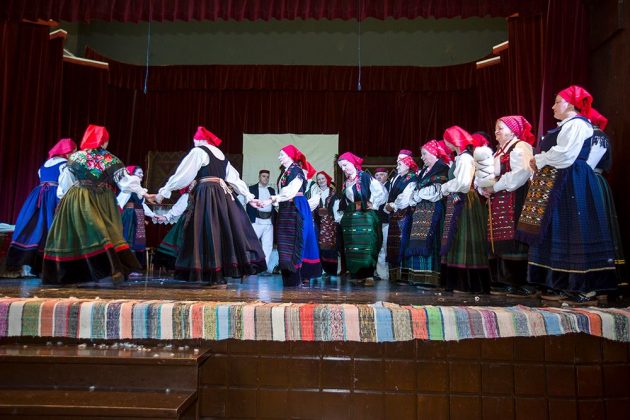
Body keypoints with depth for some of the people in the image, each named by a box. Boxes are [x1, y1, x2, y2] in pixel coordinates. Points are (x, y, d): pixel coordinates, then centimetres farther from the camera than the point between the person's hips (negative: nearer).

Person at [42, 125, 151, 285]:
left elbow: (65, 182, 5)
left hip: (77, 201, 0)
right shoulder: (110, 160, -1)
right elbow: (125, 179, -2)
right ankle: (115, 268, -7)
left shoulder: (75, 157, 1)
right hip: (102, 202, 0)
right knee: (104, 232, 2)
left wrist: (62, 198, 18)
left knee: (75, 234, 6)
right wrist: (143, 193, 3)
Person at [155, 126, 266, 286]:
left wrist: (164, 191, 2)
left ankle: (218, 278, -7)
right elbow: (234, 177, 17)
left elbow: (182, 174, -4)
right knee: (225, 231, 7)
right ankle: (223, 272, 10)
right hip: (224, 194, 8)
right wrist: (248, 196, 16)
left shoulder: (198, 151, 0)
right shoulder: (221, 155, 21)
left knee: (209, 232, -6)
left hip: (207, 195, -7)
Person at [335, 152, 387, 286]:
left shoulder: (366, 177, -6)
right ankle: (357, 275, 12)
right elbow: (343, 202, 15)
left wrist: (374, 205, -8)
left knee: (366, 246, -8)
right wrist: (339, 216, 7)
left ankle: (369, 276, -4)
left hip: (365, 217, -7)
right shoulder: (346, 182, 15)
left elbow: (382, 193, -11)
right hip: (349, 219, 7)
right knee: (352, 248, 6)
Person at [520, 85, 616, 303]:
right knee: (557, 234, 8)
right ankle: (564, 285, 14)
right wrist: (539, 161, 4)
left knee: (569, 234, -9)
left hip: (570, 185, -10)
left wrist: (539, 160, -7)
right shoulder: (567, 125, 22)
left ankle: (581, 288, -2)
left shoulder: (577, 124, -8)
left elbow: (564, 155, -19)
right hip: (557, 184, 10)